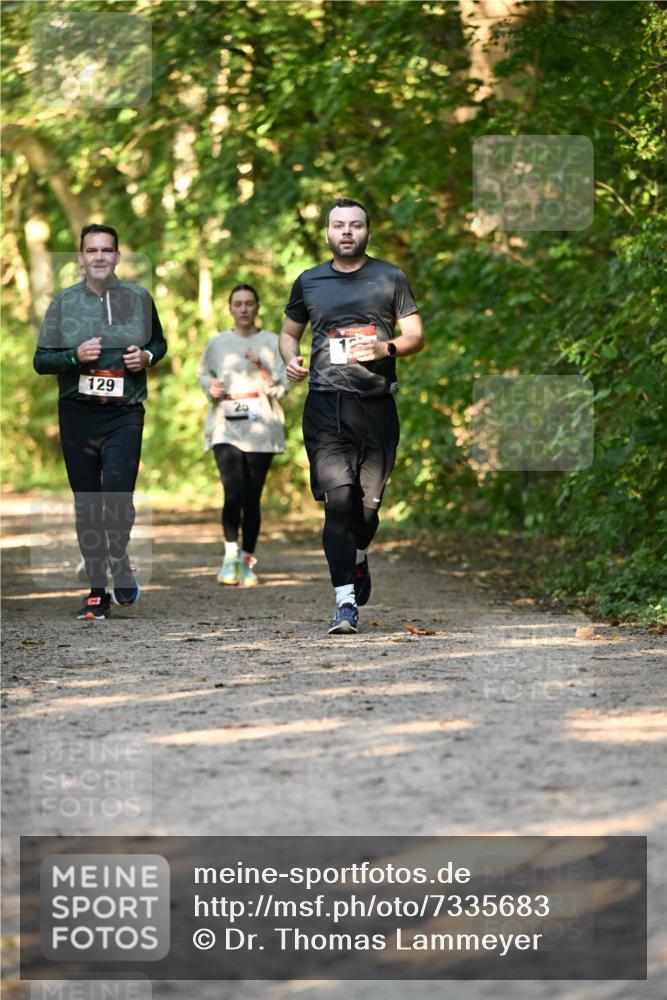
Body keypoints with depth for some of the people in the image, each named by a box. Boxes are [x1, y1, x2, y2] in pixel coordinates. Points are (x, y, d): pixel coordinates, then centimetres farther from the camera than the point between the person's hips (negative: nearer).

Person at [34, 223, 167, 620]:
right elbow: (41, 360, 5)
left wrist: (147, 357, -2)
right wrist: (75, 356, -13)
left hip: (124, 414, -1)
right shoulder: (65, 302, 5)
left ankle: (119, 560, 11)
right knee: (87, 506, 5)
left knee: (118, 495, -18)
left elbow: (160, 343, 20)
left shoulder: (139, 298, 6)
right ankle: (98, 591, 15)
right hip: (77, 413, 1)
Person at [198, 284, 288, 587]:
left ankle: (247, 563, 15)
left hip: (260, 429, 0)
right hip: (226, 427, 0)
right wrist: (211, 387, 2)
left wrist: (262, 369, -17)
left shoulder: (272, 343, 5)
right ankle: (230, 555, -1)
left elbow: (281, 389, 0)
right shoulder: (217, 343, 8)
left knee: (252, 499, 2)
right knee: (233, 493, -18)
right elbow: (203, 374, 24)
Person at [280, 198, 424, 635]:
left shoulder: (391, 279, 8)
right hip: (326, 403, 0)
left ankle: (358, 558, 40)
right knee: (338, 498, -13)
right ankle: (346, 602, -15)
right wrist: (291, 358, 2)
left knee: (369, 502, 5)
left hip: (377, 404, 0)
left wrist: (386, 348, -13)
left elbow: (416, 337, 8)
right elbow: (290, 332, 24)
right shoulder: (308, 283, 12)